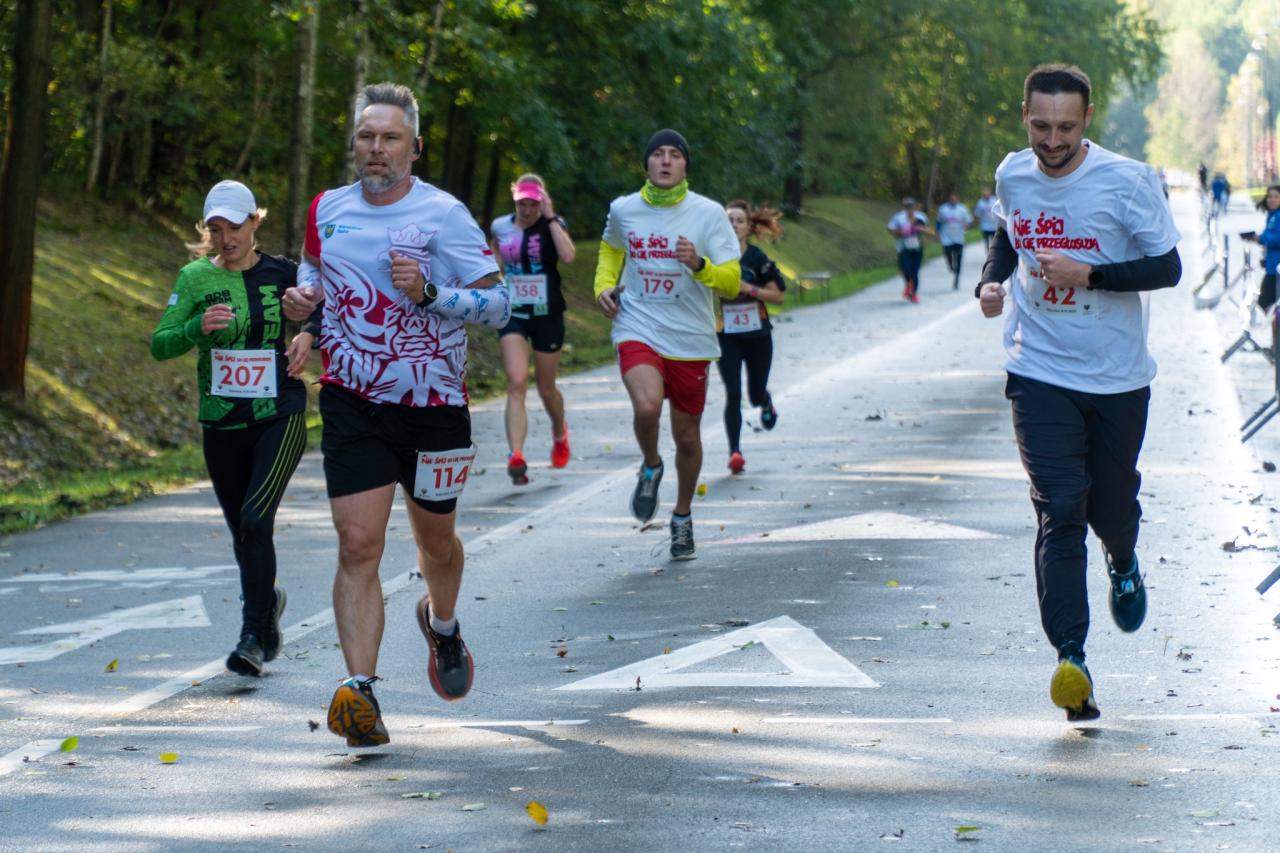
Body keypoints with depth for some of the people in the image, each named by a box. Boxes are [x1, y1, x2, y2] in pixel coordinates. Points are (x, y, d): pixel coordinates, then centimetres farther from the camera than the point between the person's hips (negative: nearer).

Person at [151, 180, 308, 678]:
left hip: (279, 417, -3)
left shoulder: (282, 274, 0)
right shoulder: (195, 278, 2)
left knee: (256, 519, -18)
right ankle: (267, 600, 39)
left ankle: (255, 636, -12)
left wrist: (308, 337, -7)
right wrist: (199, 327, -21)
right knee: (241, 530, 11)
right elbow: (160, 345, -2)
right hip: (221, 425, 3)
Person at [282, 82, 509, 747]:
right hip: (353, 403, 1)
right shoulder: (327, 210, 4)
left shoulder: (443, 215, -8)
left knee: (436, 540, 16)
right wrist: (302, 295, 0)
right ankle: (359, 693, -19)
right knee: (358, 545, -13)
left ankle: (441, 623, 50)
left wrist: (428, 292, -25)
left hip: (433, 405, -1)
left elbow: (498, 304, -10)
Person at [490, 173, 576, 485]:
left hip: (547, 315, -1)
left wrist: (550, 217, -20)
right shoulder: (500, 227, 3)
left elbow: (568, 256, -24)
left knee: (546, 388, 13)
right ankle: (516, 456, -29)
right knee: (517, 382, -18)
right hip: (513, 315, 1)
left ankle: (559, 433, 46)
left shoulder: (553, 225, -4)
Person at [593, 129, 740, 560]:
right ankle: (650, 468, 4)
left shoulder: (709, 214, -5)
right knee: (647, 406, -29)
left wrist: (699, 264, -24)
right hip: (637, 331, 0)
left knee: (687, 437, 10)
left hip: (690, 341, 0)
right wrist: (604, 285, 8)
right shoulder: (623, 210, 1)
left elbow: (732, 283, -6)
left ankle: (683, 517, 35)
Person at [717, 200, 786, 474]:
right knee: (733, 394, -12)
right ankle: (735, 452, -8)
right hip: (727, 337, -1)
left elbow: (777, 296, -6)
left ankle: (767, 404, 50)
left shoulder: (757, 258, -5)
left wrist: (748, 288, -18)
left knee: (755, 394, 12)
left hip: (757, 336, 1)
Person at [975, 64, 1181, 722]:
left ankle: (1124, 565, 50)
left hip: (1118, 376, -1)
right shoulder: (1012, 176, 1)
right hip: (1039, 372, 1)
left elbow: (1167, 267, -10)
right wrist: (991, 280, 0)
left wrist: (1087, 275, -23)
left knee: (1111, 505, 12)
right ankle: (1070, 658, -16)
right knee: (1059, 510, -12)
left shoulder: (1127, 181, -12)